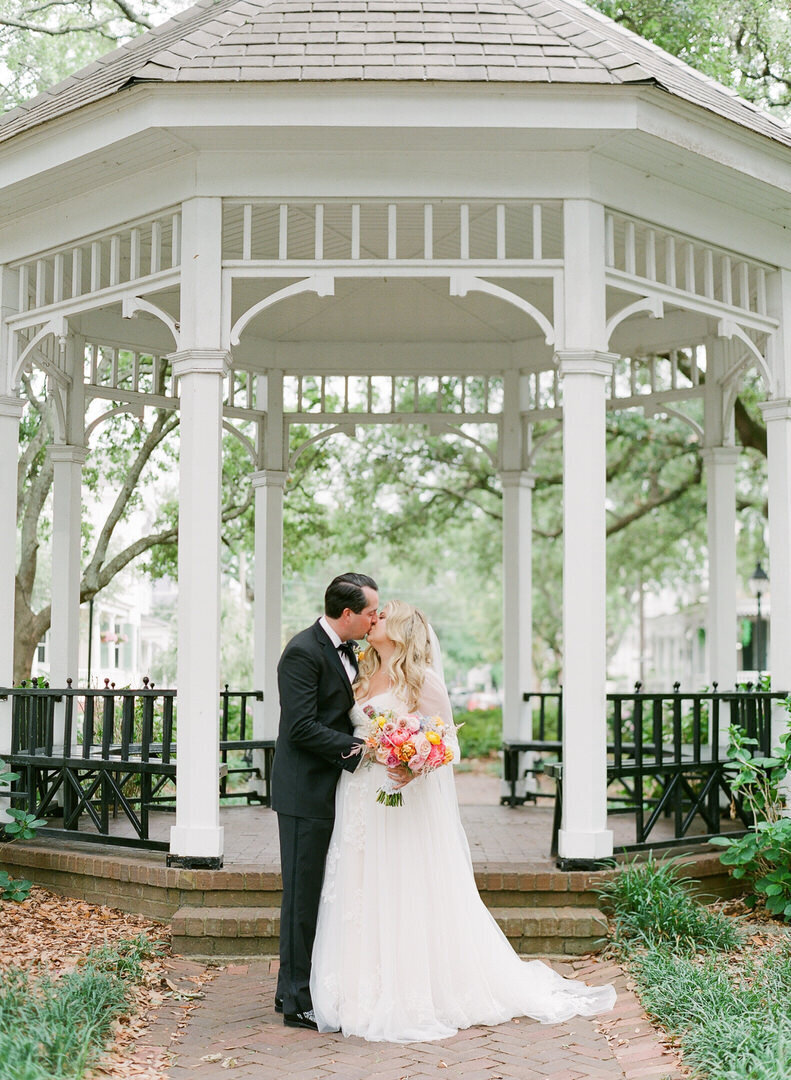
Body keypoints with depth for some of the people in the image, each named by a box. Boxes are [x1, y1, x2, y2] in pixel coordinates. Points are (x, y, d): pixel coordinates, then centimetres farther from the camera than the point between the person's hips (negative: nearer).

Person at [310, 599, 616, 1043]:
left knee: (409, 895, -3)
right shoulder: (365, 678, 14)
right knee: (364, 896, 7)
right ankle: (370, 993, 16)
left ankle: (419, 996, 8)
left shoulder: (422, 679, -6)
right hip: (362, 801, 7)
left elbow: (447, 738, -7)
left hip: (406, 799, -7)